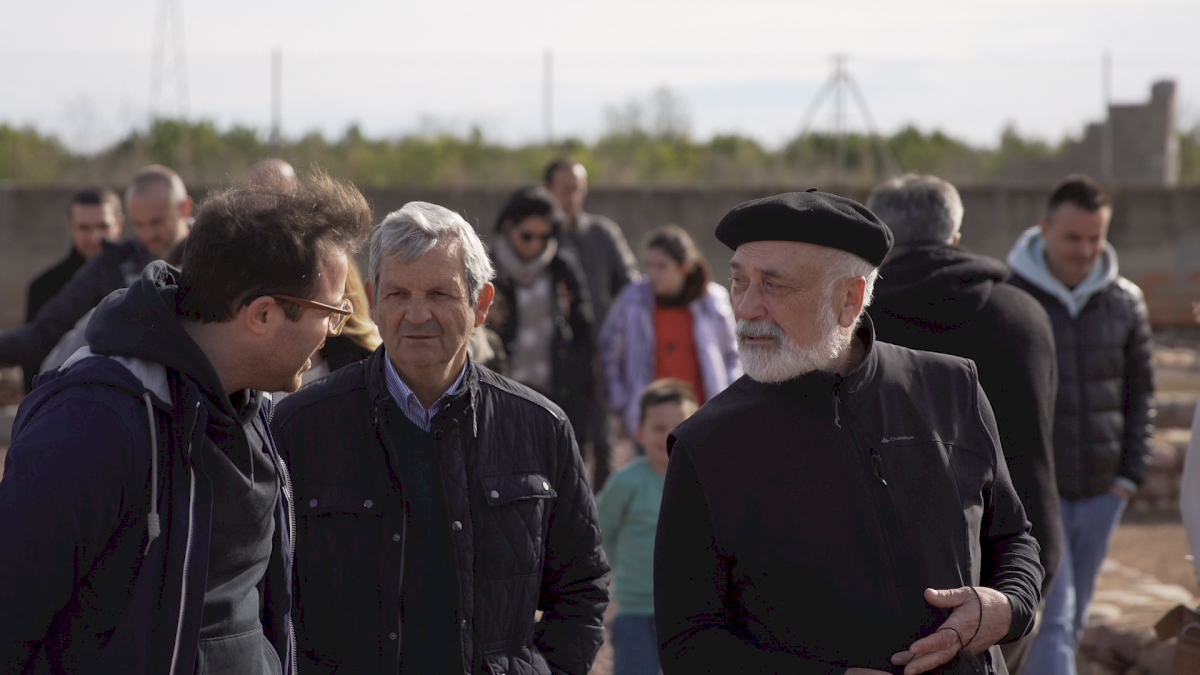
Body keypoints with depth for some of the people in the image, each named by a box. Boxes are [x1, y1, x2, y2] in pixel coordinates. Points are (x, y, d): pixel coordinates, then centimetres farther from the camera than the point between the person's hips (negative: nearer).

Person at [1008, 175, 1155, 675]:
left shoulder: (1125, 301, 2)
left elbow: (1140, 391, 11)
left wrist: (1130, 474, 3)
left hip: (1101, 493, 4)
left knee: (1073, 621, 13)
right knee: (1053, 620, -12)